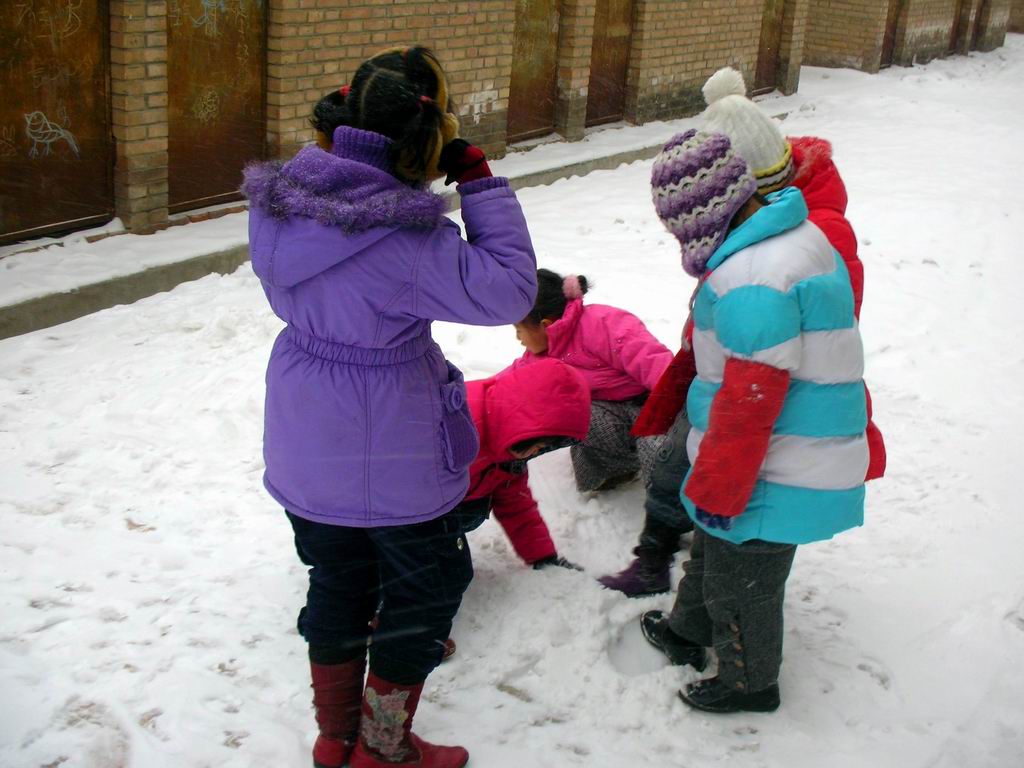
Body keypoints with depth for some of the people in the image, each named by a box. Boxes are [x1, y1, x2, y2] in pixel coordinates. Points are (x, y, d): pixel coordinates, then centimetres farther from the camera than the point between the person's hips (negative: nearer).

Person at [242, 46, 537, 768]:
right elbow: (508, 288, -23)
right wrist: (480, 180, -18)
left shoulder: (285, 199, -7)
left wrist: (330, 141, 4)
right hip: (390, 458, -7)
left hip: (306, 447, 7)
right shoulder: (402, 235, -28)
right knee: (426, 587, 16)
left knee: (336, 582, 23)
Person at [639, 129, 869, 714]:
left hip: (776, 477, -10)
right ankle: (688, 632, 51)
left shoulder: (750, 278, -28)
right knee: (713, 551, 28)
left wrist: (717, 489, -16)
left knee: (741, 579, 11)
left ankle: (750, 683, 34)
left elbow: (750, 399, -27)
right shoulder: (801, 235, 7)